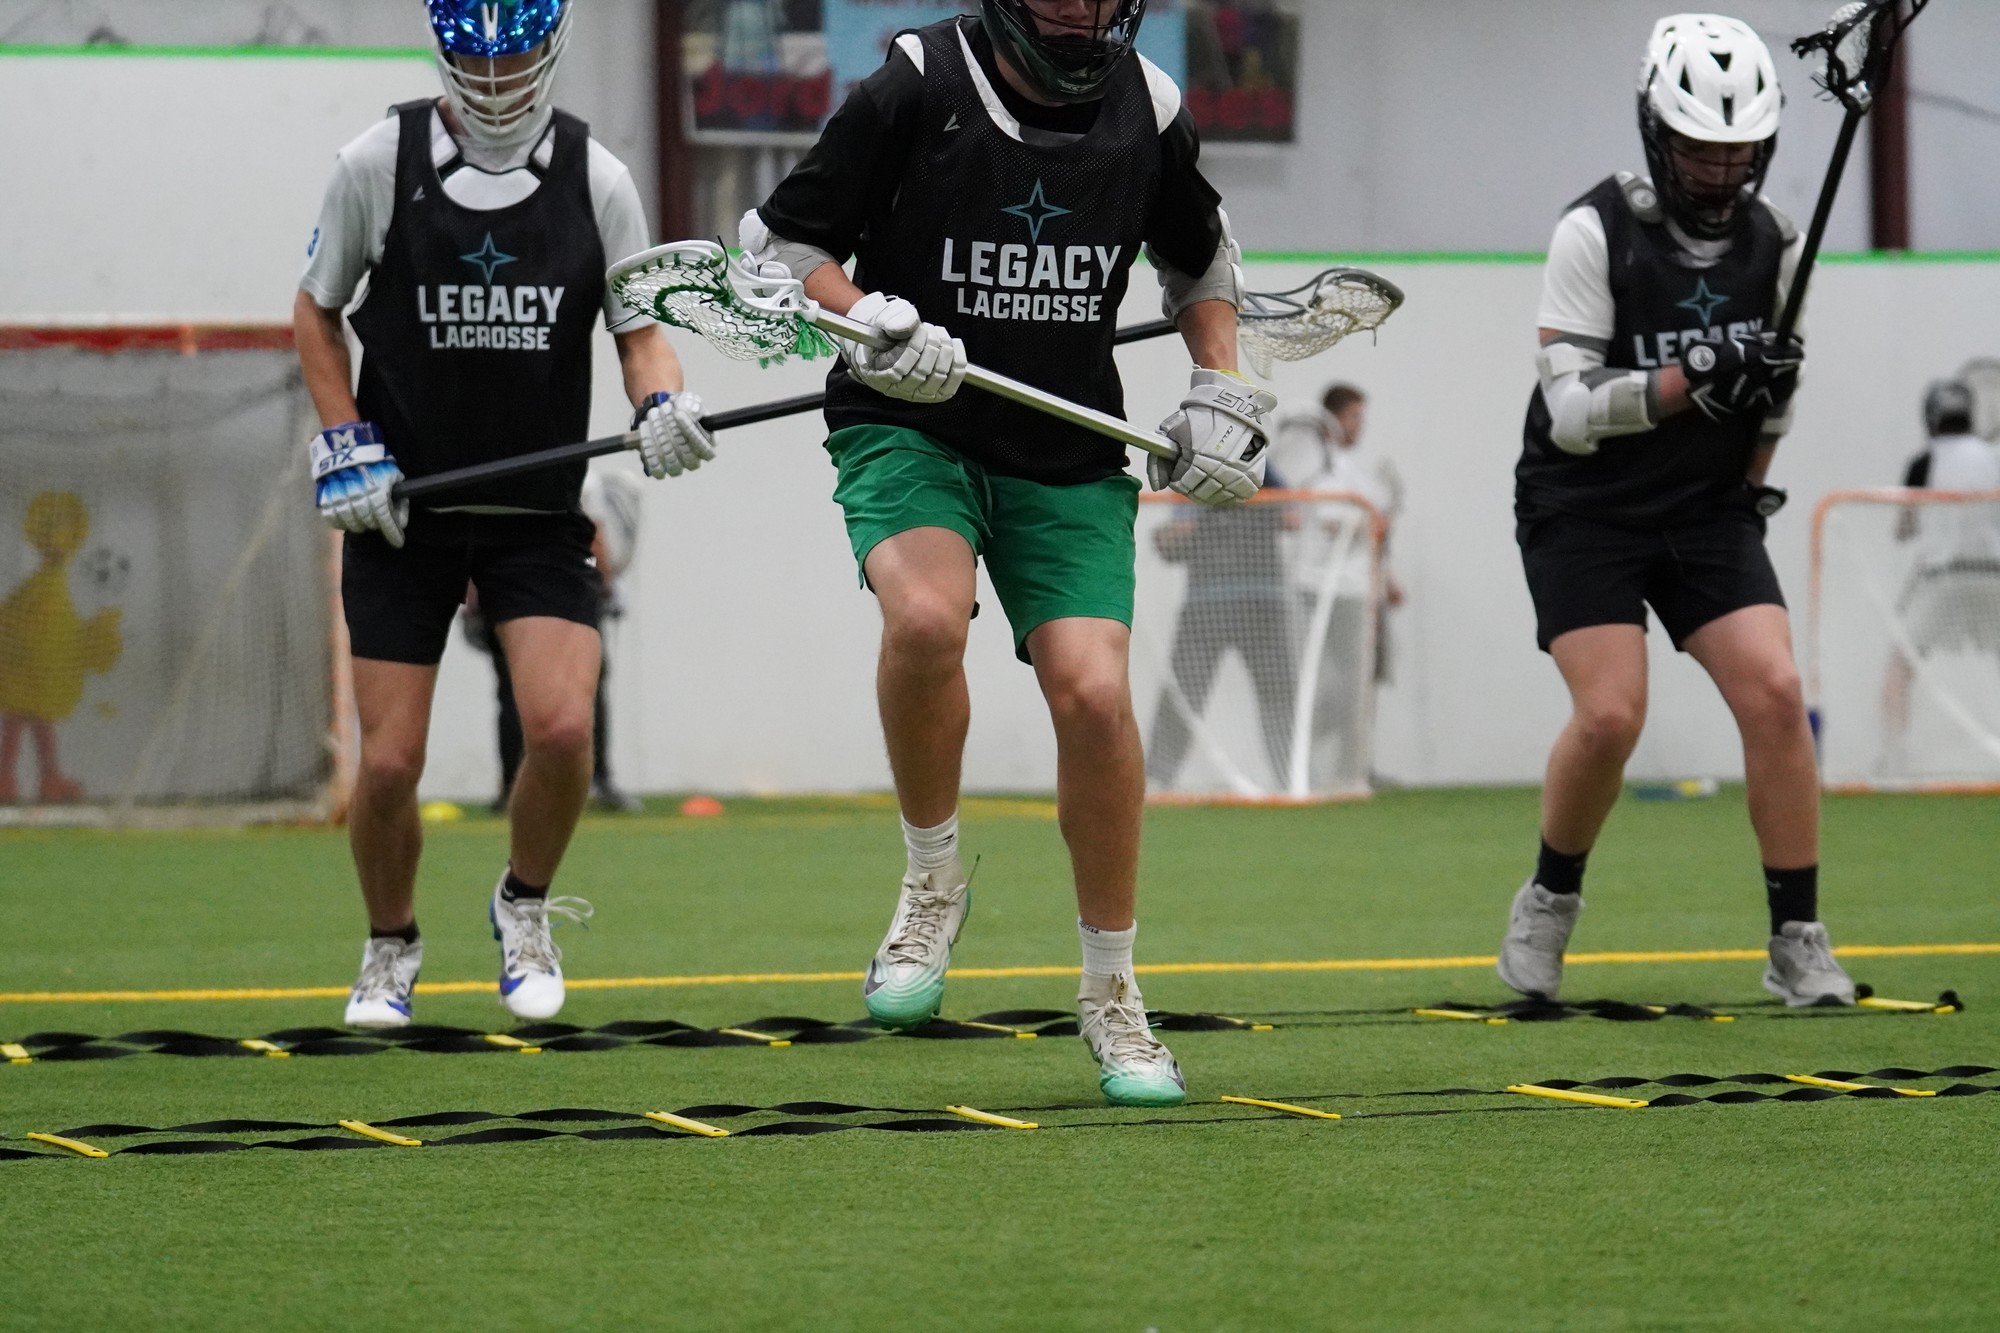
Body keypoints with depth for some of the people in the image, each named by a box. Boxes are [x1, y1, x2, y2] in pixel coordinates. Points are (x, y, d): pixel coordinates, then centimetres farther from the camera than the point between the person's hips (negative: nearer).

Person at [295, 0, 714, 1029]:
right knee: (388, 760, -4)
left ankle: (524, 907, 11)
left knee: (562, 726, -18)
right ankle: (390, 947, 24)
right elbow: (317, 310, 8)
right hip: (399, 506, 0)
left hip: (539, 512, 0)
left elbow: (640, 327, 4)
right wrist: (345, 445, -3)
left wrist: (662, 407, -18)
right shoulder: (378, 162, -4)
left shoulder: (595, 177, -1)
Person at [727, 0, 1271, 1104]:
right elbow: (776, 240, -4)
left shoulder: (1146, 107, 1)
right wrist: (872, 330, -20)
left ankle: (1110, 992, 5)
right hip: (907, 428, -3)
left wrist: (1222, 394, 10)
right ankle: (933, 880, -7)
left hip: (1071, 459, 3)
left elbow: (1200, 257, 22)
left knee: (1093, 692, -14)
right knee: (926, 618, -33)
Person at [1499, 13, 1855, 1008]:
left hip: (1709, 508, 4)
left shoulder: (1772, 243, 0)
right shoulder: (1597, 233, -15)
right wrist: (1686, 382, -32)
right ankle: (1548, 904, 7)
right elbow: (1571, 411, -21)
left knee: (1774, 692, -14)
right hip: (1583, 512, -4)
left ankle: (1797, 943, -6)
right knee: (1610, 712, -19)